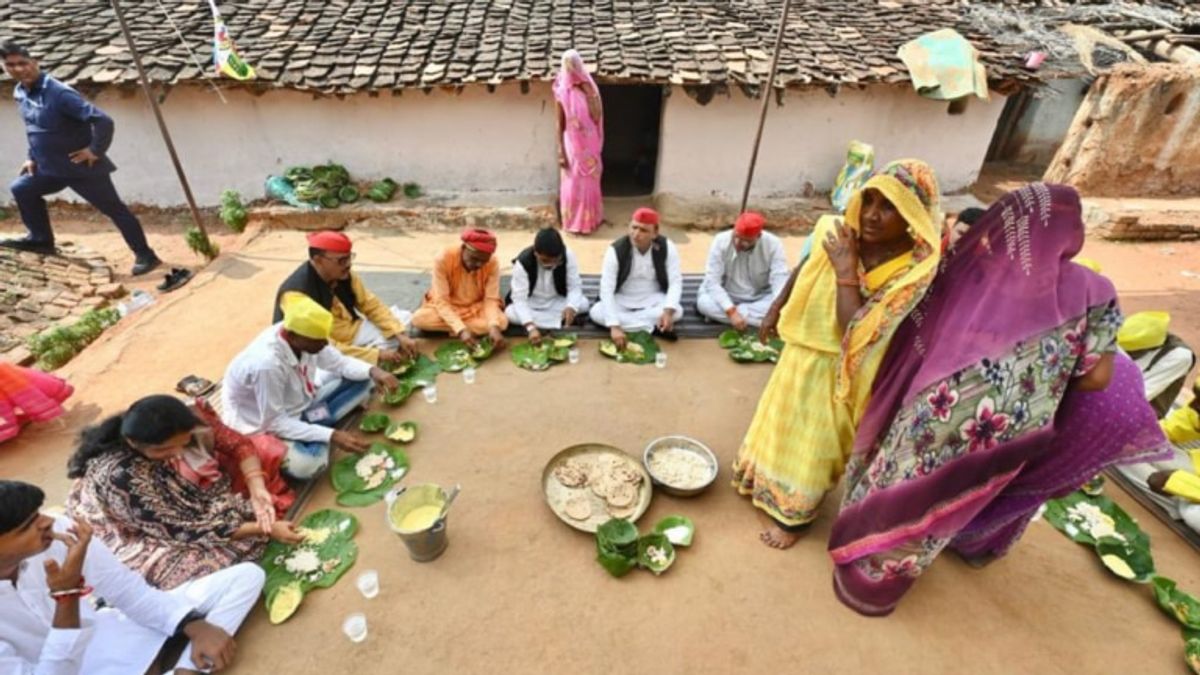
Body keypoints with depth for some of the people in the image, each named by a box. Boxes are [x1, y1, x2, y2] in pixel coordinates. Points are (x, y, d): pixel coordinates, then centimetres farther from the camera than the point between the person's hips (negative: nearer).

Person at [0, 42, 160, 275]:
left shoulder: (59, 93, -20)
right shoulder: (20, 94, 8)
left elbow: (103, 120, -28)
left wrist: (95, 151, -21)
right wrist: (32, 157, 15)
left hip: (83, 167, -9)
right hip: (51, 168, 9)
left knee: (114, 209, -5)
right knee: (21, 189, 17)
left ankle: (145, 255, -3)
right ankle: (41, 240, 28)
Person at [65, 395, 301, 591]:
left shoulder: (183, 426, -26)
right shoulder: (121, 477, -37)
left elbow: (239, 444, -13)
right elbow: (184, 529, -31)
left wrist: (258, 490, -30)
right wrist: (265, 530, -32)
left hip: (191, 498, 6)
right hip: (136, 535, -5)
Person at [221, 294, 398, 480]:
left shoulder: (303, 335, -17)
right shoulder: (266, 363, -37)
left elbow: (340, 362, -3)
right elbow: (274, 423, -28)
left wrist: (372, 371, -23)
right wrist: (331, 435, -31)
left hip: (300, 404, 7)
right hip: (265, 426, -7)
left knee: (362, 379, -3)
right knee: (307, 464, -34)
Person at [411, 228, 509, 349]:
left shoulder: (493, 264, -20)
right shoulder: (443, 259, -25)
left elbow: (491, 299, -20)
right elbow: (441, 300, -27)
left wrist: (494, 327, -40)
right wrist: (461, 329, -41)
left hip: (477, 308, 1)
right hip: (447, 307, 0)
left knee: (501, 322, -29)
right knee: (418, 319, -29)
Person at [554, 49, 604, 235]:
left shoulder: (589, 88, 0)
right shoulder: (562, 92, -7)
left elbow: (597, 118, -6)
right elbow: (560, 124, -6)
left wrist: (589, 94, -13)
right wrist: (560, 152, -9)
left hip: (590, 145, 3)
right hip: (572, 145, -3)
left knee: (590, 184, 12)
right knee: (572, 185, 4)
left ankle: (590, 220, 28)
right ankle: (573, 223, 18)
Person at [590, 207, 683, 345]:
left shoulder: (667, 247, -15)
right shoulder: (616, 250, -21)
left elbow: (675, 282, -15)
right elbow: (606, 289, -27)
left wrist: (668, 311, -35)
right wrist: (614, 326, -38)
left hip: (653, 300, 0)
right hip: (622, 301, 0)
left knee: (676, 311, -29)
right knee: (596, 312, -29)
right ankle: (654, 327, -26)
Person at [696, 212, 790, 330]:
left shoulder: (773, 244, -17)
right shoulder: (721, 241, -19)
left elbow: (780, 281, -25)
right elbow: (712, 281, -23)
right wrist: (731, 312, -35)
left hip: (760, 299, 1)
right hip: (727, 298, -1)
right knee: (704, 302, -31)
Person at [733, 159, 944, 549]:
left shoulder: (915, 272, -28)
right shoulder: (838, 233, -14)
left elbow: (857, 336, -34)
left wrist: (845, 273, -33)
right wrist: (775, 308, 17)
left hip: (838, 371, -5)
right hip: (800, 351, 5)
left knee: (812, 445, 13)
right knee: (782, 422, 25)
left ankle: (792, 517, 39)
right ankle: (764, 483, 53)